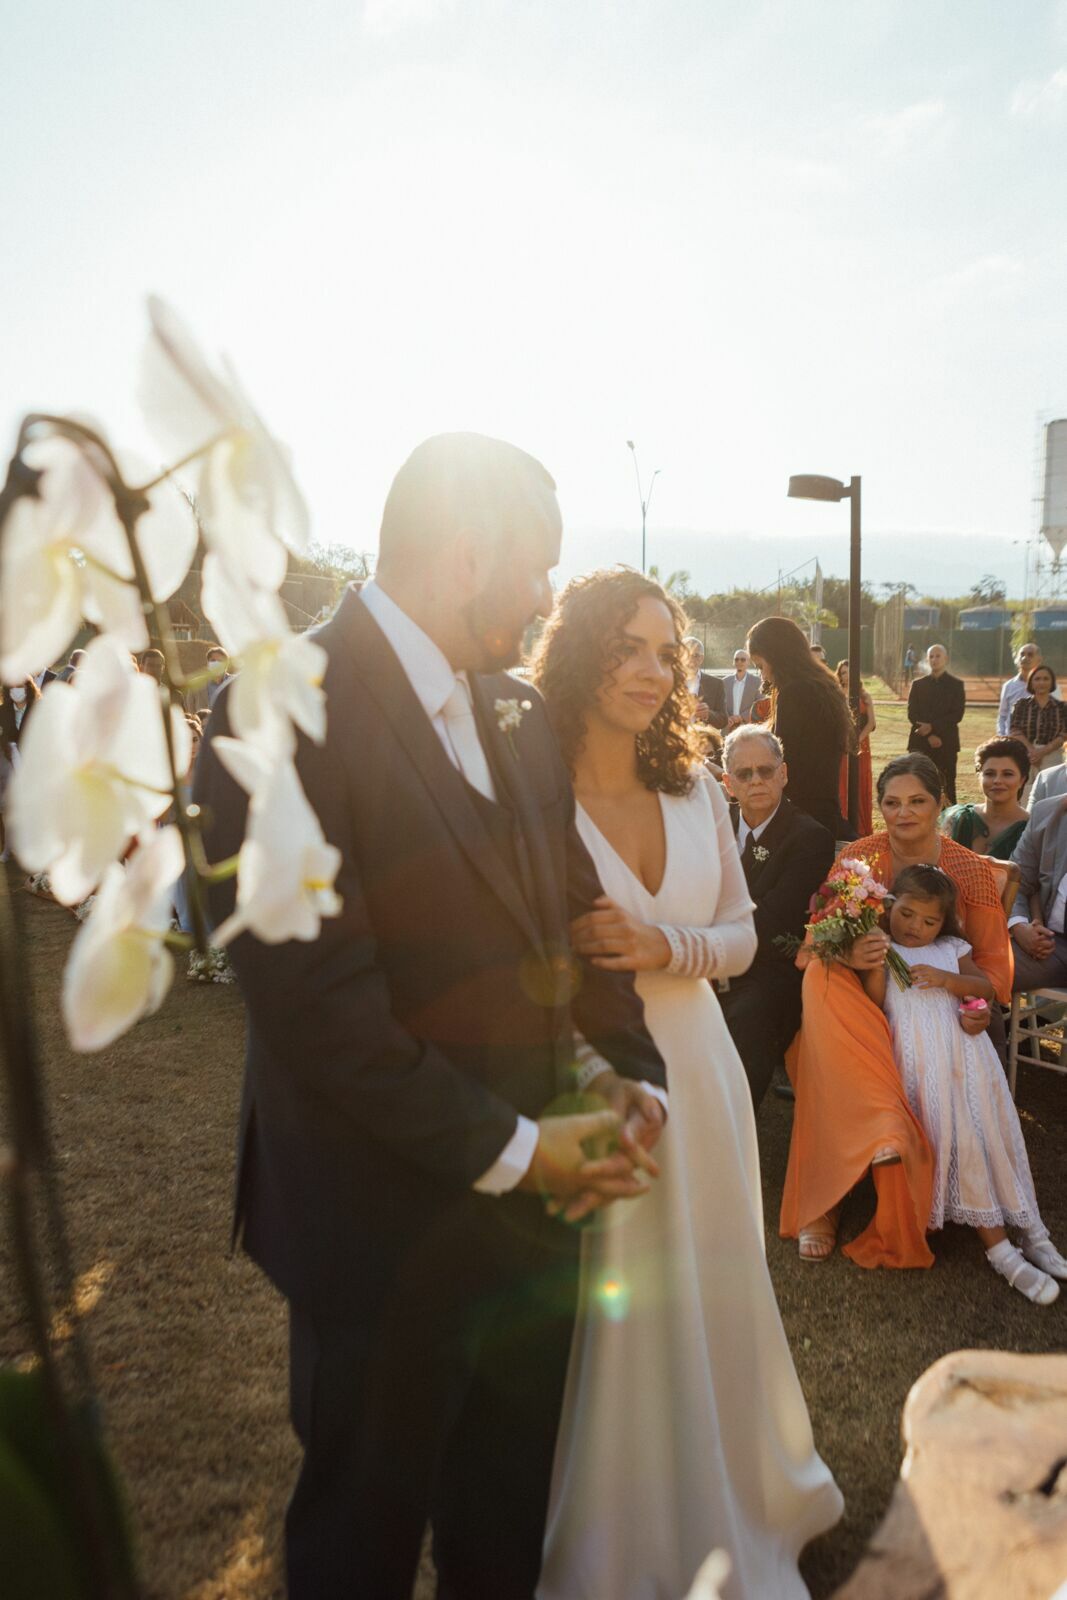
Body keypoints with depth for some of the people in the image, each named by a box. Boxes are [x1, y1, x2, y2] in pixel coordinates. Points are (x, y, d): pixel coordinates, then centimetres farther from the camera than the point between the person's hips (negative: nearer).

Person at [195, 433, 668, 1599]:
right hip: (390, 1230, -6)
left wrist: (632, 1069, -7)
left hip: (532, 1201, 7)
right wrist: (511, 1149, -19)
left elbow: (576, 909, 7)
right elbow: (316, 1004, -26)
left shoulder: (517, 711, 2)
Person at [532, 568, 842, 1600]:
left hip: (694, 1070, 5)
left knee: (708, 1296, 20)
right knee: (602, 1315, 11)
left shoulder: (695, 791, 2)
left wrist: (664, 947, -13)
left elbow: (740, 934, 5)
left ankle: (722, 1501, 50)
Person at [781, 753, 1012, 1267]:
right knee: (821, 980, -36)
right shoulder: (857, 857, 1)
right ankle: (882, 1131, -38)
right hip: (863, 998, 1)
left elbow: (992, 953, 5)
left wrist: (982, 1003, -17)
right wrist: (846, 954, -28)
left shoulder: (971, 870, 3)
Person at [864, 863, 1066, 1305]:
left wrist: (946, 979, -8)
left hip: (963, 1053, 3)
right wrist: (872, 969, -17)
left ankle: (1030, 1232, 3)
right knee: (953, 1137, -12)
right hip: (919, 1062, -3)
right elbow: (873, 1007, -1)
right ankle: (1000, 1248, -6)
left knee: (988, 1129, -6)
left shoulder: (951, 950, 16)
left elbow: (986, 988, 6)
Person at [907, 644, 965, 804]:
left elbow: (957, 714, -4)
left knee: (947, 786, -2)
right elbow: (912, 714, 3)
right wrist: (929, 735, -10)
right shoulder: (918, 684, 11)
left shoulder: (956, 684, 5)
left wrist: (933, 726, -15)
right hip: (921, 742, 2)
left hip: (946, 743, -2)